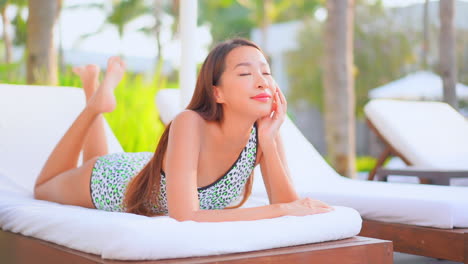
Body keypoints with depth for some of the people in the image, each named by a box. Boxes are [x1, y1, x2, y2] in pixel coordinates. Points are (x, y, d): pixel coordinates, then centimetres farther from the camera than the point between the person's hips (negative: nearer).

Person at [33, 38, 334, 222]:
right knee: (43, 189, 30)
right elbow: (184, 217, -50)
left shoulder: (264, 129, -29)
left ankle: (104, 91, 42)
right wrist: (281, 209, -48)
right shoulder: (190, 124, -44)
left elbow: (289, 202, -29)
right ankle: (96, 101, 27)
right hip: (113, 179, -4)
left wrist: (269, 141, -42)